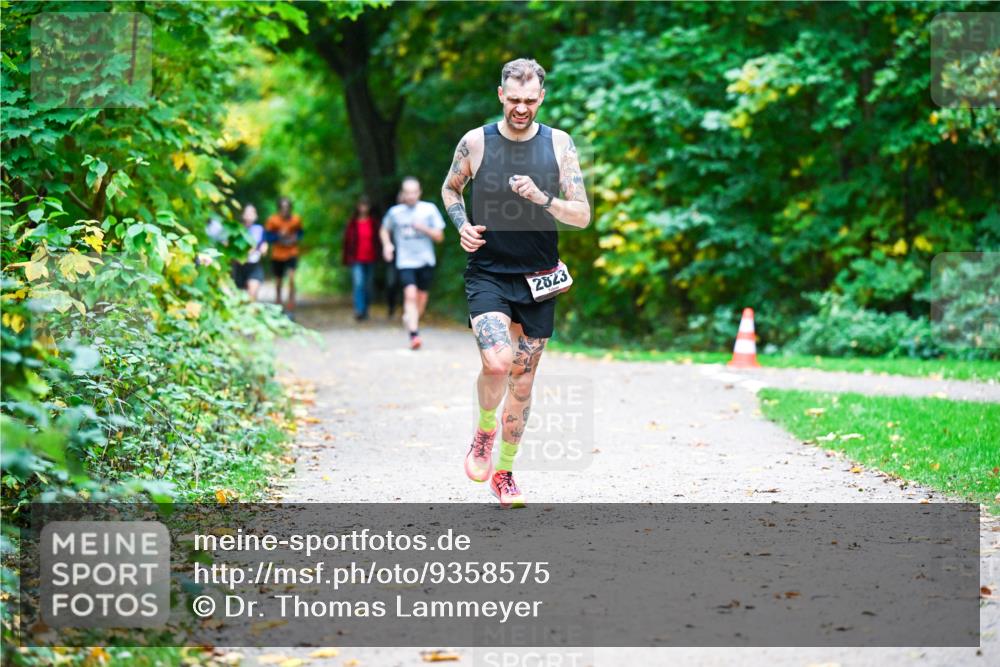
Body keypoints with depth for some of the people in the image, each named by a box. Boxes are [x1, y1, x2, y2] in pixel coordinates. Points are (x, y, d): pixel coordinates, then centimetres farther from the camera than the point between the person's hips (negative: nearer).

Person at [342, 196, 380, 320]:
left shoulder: (373, 223, 5)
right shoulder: (352, 223, 0)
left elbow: (376, 240, 8)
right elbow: (347, 240, 3)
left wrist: (377, 256, 2)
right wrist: (348, 258, 0)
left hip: (370, 259, 3)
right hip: (357, 260, -3)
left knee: (368, 286, 9)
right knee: (358, 283, -16)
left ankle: (365, 311, 22)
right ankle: (359, 310, -20)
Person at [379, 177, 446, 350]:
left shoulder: (429, 209, -1)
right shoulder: (394, 212, 1)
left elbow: (439, 236, 0)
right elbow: (384, 230, 19)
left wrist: (423, 228, -16)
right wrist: (387, 244, 0)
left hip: (425, 260, 2)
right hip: (405, 262, -2)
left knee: (421, 298, 9)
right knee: (410, 294, -20)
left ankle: (409, 318, 40)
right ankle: (414, 335, -25)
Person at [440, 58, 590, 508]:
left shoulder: (559, 144, 0)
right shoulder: (476, 142, -2)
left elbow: (582, 216, -1)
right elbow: (449, 188, 17)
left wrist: (542, 199, -19)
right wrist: (463, 226, -2)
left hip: (538, 278, 2)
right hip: (487, 273, -2)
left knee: (523, 380, 8)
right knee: (497, 362, -24)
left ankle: (504, 472, 25)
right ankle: (484, 432, 8)